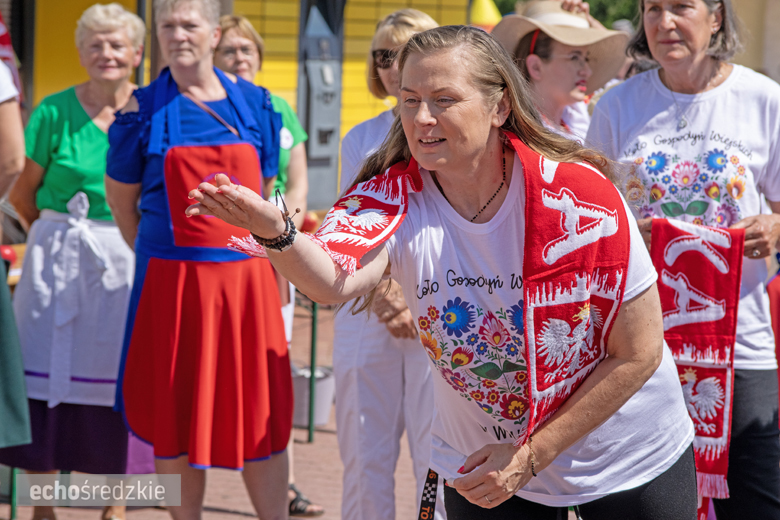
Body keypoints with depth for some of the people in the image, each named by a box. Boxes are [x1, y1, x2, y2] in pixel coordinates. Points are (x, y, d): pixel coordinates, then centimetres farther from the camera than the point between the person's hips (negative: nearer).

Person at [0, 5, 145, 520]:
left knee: (118, 377, 1)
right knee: (46, 375, -2)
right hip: (60, 261, -1)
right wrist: (60, 235, 10)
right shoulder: (54, 111, -2)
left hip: (129, 259, 1)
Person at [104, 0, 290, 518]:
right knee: (176, 419, 3)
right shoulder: (144, 110, 1)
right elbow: (121, 199, 9)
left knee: (262, 416, 3)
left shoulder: (255, 104, 8)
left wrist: (269, 255, 13)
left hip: (247, 280, 2)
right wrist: (163, 259, 10)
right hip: (171, 282, -2)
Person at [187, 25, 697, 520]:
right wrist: (273, 230, -59)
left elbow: (639, 353, -17)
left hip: (626, 461, -2)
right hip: (481, 465, 2)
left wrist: (530, 457, -17)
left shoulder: (581, 196, -23)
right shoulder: (397, 196, -16)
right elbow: (336, 280, -38)